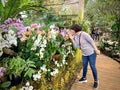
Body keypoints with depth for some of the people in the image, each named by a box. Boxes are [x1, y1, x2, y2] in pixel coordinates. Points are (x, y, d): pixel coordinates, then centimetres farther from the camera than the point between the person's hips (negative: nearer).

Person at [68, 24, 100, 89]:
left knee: (92, 66, 0)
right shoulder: (75, 36, 2)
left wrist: (96, 50, -17)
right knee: (84, 66, 16)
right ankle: (84, 78, 37)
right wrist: (72, 39, -11)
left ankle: (96, 81, 18)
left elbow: (91, 41, -18)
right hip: (84, 54, 7)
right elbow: (76, 46, -5)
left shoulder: (83, 34, -21)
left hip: (91, 52, -7)